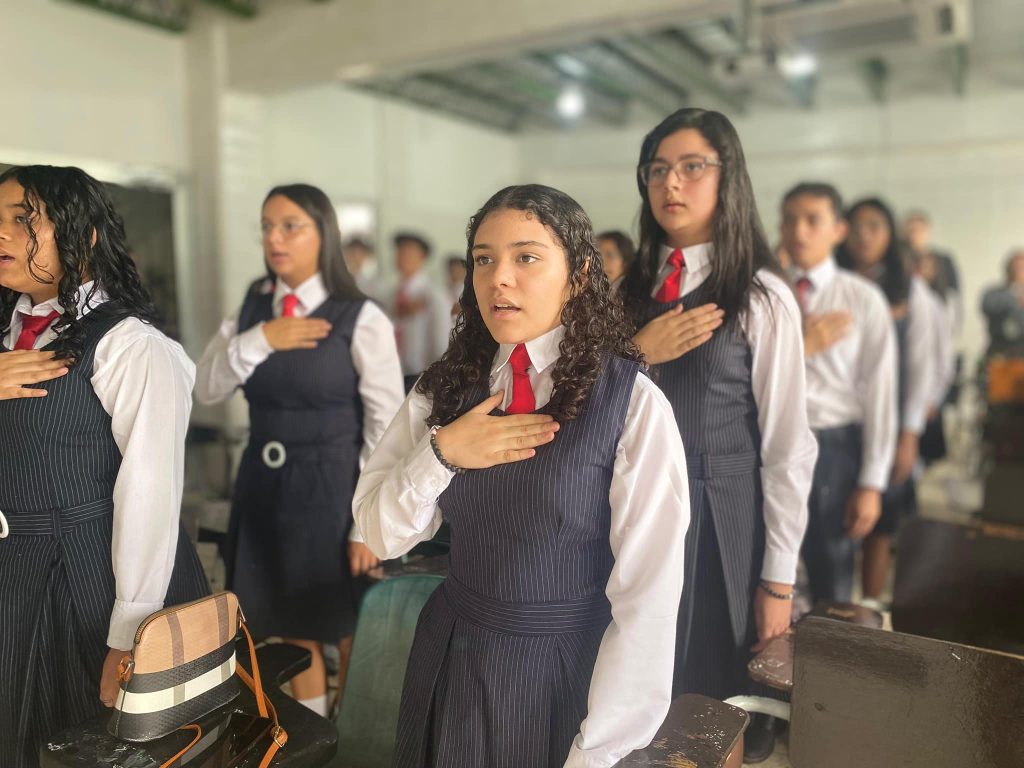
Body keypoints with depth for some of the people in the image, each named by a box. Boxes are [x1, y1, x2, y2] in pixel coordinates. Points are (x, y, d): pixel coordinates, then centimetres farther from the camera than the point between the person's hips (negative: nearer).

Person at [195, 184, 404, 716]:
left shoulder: (361, 319, -14)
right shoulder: (252, 307, 4)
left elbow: (386, 424, -13)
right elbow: (206, 389, -1)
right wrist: (259, 340, -17)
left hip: (332, 486, -5)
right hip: (262, 482, 5)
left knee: (350, 632, 12)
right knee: (293, 628, 20)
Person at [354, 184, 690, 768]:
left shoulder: (633, 404, -17)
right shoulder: (446, 387, -2)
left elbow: (648, 597, -17)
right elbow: (381, 535, -2)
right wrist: (440, 454, -19)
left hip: (569, 673, -4)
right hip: (451, 659, 4)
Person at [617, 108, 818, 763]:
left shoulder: (762, 297, -8)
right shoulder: (634, 288, 8)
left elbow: (787, 447, -9)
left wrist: (778, 582, -8)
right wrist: (637, 355, -11)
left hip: (721, 523, -4)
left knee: (717, 698, 11)